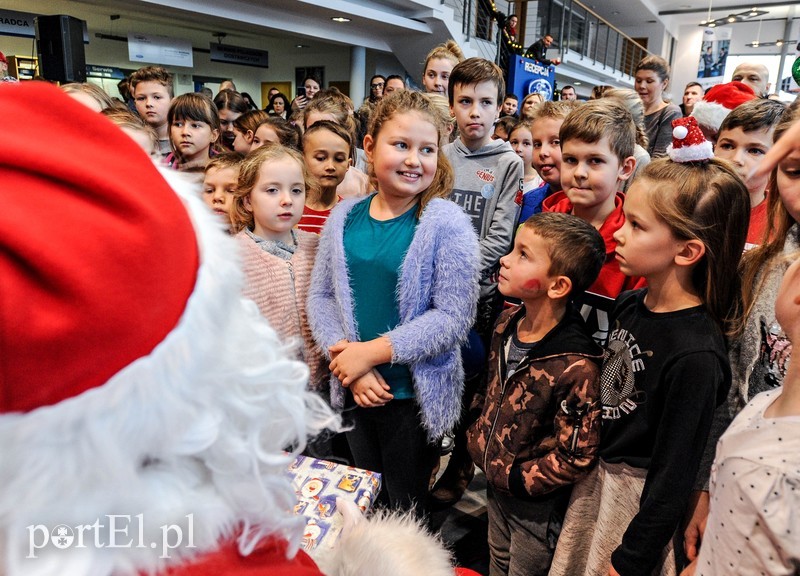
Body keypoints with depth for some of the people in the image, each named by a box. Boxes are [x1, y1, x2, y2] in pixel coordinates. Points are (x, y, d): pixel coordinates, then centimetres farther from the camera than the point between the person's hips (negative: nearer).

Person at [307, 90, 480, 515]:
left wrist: (373, 351, -20)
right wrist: (349, 360, -13)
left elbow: (454, 316, -17)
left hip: (417, 394, -4)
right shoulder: (344, 216, 0)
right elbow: (320, 296, 1)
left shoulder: (447, 223, -13)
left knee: (406, 510, 15)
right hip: (355, 390, 4)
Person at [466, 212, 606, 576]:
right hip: (495, 483, 6)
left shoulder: (576, 365, -32)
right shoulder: (507, 324, -9)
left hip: (538, 504, -6)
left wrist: (515, 477, -19)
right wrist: (479, 436, 2)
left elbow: (575, 458, -25)